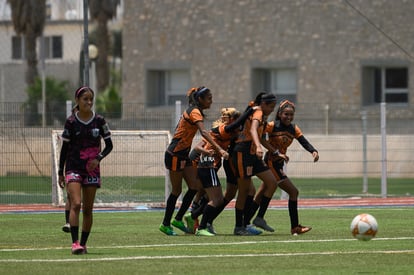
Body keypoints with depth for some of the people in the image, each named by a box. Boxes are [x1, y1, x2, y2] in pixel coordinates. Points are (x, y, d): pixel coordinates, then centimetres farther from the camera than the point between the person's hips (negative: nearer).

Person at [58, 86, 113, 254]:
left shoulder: (99, 121, 2)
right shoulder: (71, 122, -2)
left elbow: (109, 145, 8)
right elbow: (64, 148, 4)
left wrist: (99, 158, -11)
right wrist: (61, 172, 3)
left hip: (92, 169, 2)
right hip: (74, 169, -2)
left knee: (88, 209, 5)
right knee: (76, 204, -18)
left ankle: (83, 244, 13)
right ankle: (75, 242, -23)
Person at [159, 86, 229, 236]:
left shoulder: (192, 111, 11)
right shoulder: (195, 112, -18)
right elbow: (203, 132, -33)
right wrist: (219, 149, -42)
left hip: (183, 154, 9)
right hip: (174, 155, -9)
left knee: (195, 186, 3)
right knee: (177, 190, 0)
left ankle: (178, 219, 11)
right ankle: (166, 224, 11)